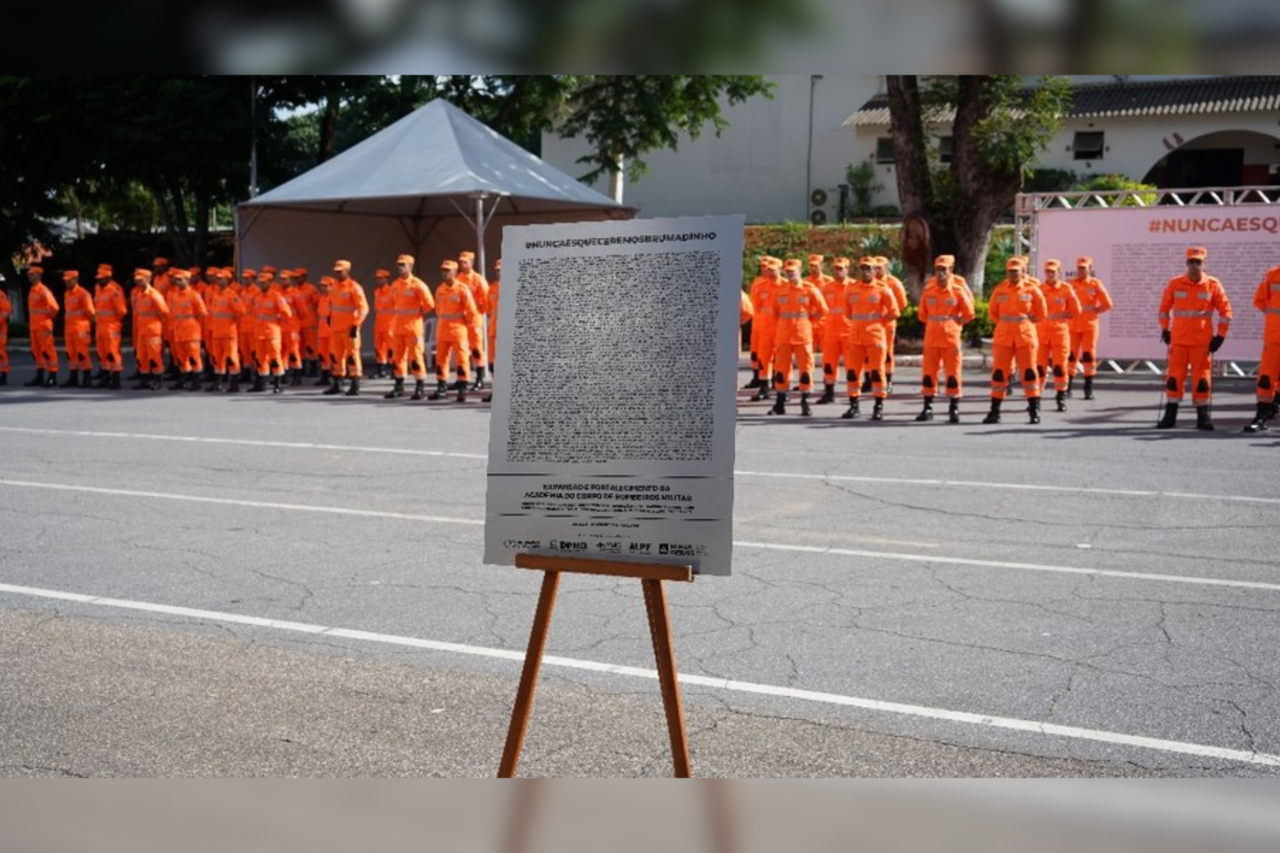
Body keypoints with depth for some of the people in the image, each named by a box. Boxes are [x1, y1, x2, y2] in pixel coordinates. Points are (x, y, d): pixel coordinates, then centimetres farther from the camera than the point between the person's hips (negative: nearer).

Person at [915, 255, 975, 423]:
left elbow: (968, 314, 3)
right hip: (931, 338, 3)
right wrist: (933, 325, 10)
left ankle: (954, 409, 5)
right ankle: (927, 408, 13)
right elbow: (922, 314, 16)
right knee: (928, 373, 5)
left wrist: (954, 324, 4)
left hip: (951, 337, -3)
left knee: (953, 373, 0)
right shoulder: (928, 289, 3)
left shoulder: (958, 290, -5)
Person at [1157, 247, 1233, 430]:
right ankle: (1170, 415, 7)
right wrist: (1165, 329, 10)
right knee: (1174, 377, 0)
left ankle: (1203, 416, 9)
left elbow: (1225, 310, 3)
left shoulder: (1213, 285, -1)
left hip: (1203, 341, -1)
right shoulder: (1174, 284, 2)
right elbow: (1164, 307, 14)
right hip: (1178, 340, 1)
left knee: (1202, 379, 1)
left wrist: (1220, 336, 0)